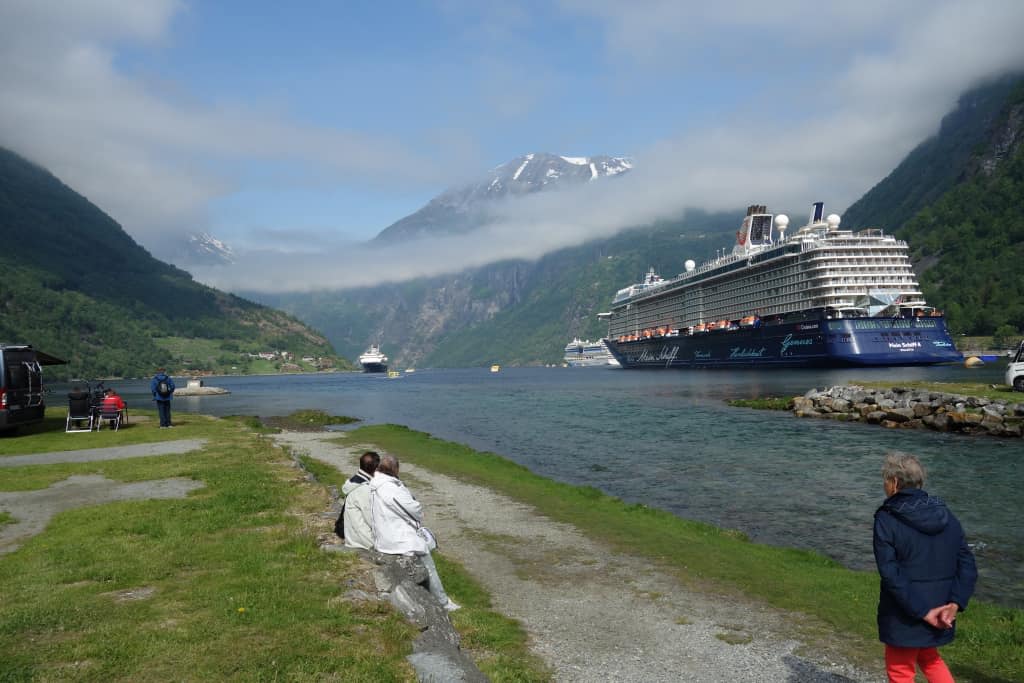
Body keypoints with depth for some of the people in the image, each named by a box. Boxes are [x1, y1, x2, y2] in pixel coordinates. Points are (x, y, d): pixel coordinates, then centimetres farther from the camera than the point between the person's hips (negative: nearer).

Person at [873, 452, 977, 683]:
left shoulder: (886, 520, -16)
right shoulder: (945, 515, 1)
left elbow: (891, 574, -22)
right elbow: (967, 565, -2)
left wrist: (923, 612, -17)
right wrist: (955, 603, -9)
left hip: (905, 616, -6)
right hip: (940, 611, 6)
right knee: (929, 658, 29)